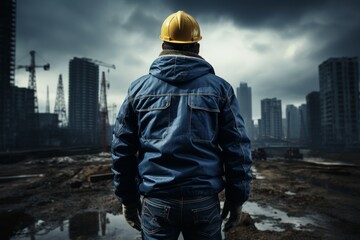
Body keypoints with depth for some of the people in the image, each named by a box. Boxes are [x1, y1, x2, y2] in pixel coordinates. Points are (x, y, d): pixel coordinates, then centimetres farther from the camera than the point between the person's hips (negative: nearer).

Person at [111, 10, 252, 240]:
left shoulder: (139, 88, 2)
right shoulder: (219, 87, 0)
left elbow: (122, 148, 4)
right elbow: (238, 148, -2)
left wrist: (127, 198, 12)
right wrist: (236, 198, 7)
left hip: (155, 200, 1)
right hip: (204, 200, 0)